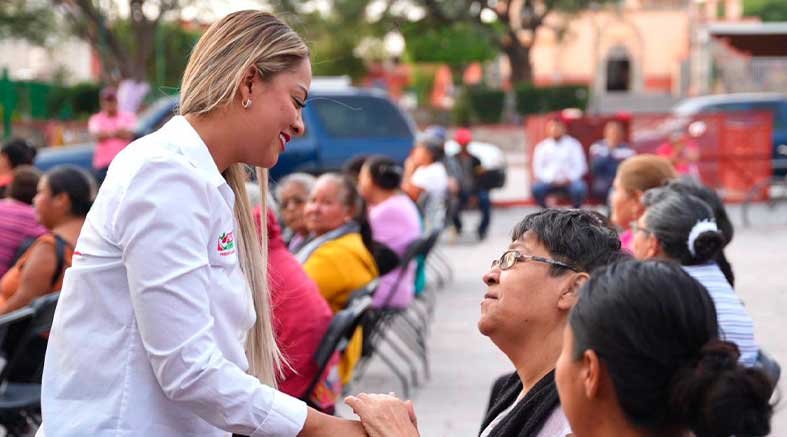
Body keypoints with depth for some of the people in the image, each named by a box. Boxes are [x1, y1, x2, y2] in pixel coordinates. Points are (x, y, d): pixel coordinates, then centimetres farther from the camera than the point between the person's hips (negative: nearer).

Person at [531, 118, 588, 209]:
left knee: (580, 188, -33)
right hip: (549, 181, 1)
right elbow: (538, 168, 4)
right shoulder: (541, 146, 8)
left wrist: (569, 178, -15)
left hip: (569, 180, -1)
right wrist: (550, 179, -12)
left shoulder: (573, 144, 6)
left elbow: (580, 166, 2)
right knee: (536, 188, -30)